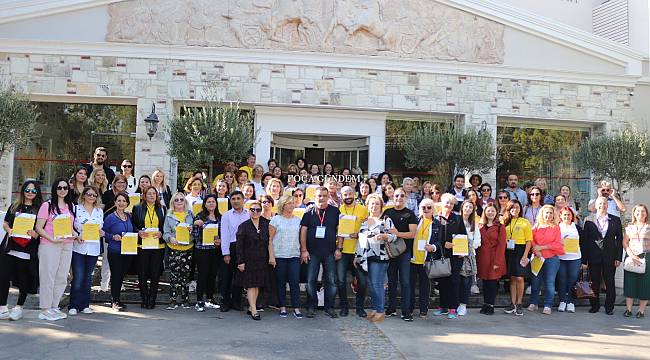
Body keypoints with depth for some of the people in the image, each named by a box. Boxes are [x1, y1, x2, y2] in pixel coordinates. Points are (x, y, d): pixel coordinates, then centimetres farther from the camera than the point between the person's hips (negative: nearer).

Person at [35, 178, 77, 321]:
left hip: (67, 245, 5)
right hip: (49, 245, -5)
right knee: (48, 277, -2)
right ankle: (45, 309, 5)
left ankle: (54, 307, 19)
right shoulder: (47, 205, -2)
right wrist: (52, 239, -18)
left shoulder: (71, 206, 14)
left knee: (62, 277, 8)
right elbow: (38, 227, -7)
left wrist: (75, 235, 2)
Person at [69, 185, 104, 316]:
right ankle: (73, 306, 1)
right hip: (78, 247, -4)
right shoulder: (76, 209, 2)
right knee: (78, 277, -7)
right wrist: (76, 236, -15)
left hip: (93, 249, 4)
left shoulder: (99, 211, 13)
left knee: (88, 278, 9)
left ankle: (84, 305, 16)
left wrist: (101, 233, -3)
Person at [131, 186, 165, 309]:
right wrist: (139, 232, -11)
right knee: (142, 273, 2)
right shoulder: (137, 208, 8)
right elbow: (133, 225, 7)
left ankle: (152, 299, 10)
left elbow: (166, 225, 10)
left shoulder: (162, 209, 11)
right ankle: (144, 299, 12)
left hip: (158, 245, 1)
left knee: (155, 273, 1)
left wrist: (161, 233, -8)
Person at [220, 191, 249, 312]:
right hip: (230, 248, -1)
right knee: (226, 276, 2)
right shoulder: (226, 215, 2)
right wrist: (226, 253, -7)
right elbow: (224, 235, -2)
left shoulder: (249, 215, 5)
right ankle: (225, 302, 12)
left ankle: (236, 302, 19)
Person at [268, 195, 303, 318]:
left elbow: (301, 238, 13)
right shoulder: (275, 219, 1)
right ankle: (282, 307, 14)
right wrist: (271, 256, -7)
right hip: (279, 256, -2)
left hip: (294, 256, 2)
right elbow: (270, 239, -1)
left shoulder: (298, 220, 10)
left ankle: (296, 308, 1)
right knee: (281, 282, 4)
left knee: (295, 282, -4)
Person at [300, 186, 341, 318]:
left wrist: (338, 249, 0)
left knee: (331, 281, 1)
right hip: (312, 253, 0)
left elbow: (339, 231, 6)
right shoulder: (309, 212, 4)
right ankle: (311, 307, 12)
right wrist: (303, 250, -3)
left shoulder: (335, 212, 5)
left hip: (330, 253, 0)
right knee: (311, 280, 2)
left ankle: (329, 307, 12)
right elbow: (303, 232, 3)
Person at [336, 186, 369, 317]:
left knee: (362, 280, -1)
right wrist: (337, 247, -6)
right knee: (341, 280, 0)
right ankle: (344, 307, 15)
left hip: (358, 250, 0)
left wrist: (358, 234, -12)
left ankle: (360, 307, 15)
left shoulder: (363, 209, 4)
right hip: (342, 250, 0)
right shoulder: (338, 210, 4)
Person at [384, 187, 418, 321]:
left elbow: (413, 233, -9)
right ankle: (391, 308, 19)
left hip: (404, 251, -3)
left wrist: (398, 233, -20)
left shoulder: (410, 214, 1)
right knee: (391, 281, 10)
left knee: (405, 281, -4)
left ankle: (406, 311, -1)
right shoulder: (387, 212, 10)